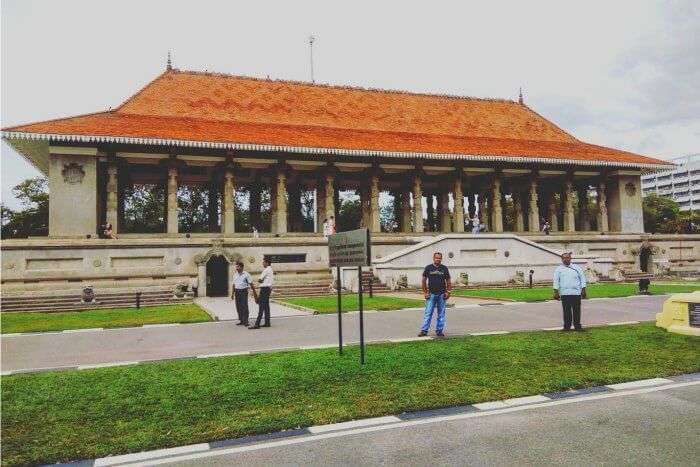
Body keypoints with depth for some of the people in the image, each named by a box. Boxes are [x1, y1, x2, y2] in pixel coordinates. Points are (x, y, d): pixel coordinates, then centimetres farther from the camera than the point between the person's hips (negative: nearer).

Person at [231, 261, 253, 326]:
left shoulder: (246, 274, -5)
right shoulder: (235, 274, 12)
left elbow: (251, 284, -6)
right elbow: (234, 285, 18)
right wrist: (233, 293, 15)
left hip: (243, 291, -5)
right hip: (237, 291, 5)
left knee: (244, 306, -7)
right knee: (238, 307, 7)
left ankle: (245, 321, -3)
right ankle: (241, 320, 16)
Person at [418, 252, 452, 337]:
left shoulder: (444, 268, 6)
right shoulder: (428, 268, 3)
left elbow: (448, 281, 10)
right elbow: (423, 281, 6)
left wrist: (448, 292, 0)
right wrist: (425, 292, 0)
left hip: (442, 295, 1)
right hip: (431, 294, -1)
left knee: (441, 314, 6)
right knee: (428, 313, -3)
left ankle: (439, 331, 14)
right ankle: (424, 330, 1)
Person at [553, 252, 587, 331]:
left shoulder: (576, 268, 13)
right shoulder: (559, 269, 9)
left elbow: (582, 278, 12)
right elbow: (556, 281, 5)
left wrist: (583, 290, 4)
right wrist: (556, 292, -3)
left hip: (576, 293, 1)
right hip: (564, 294, -1)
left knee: (577, 310, 3)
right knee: (566, 311, 0)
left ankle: (577, 326, 12)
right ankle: (567, 326, 7)